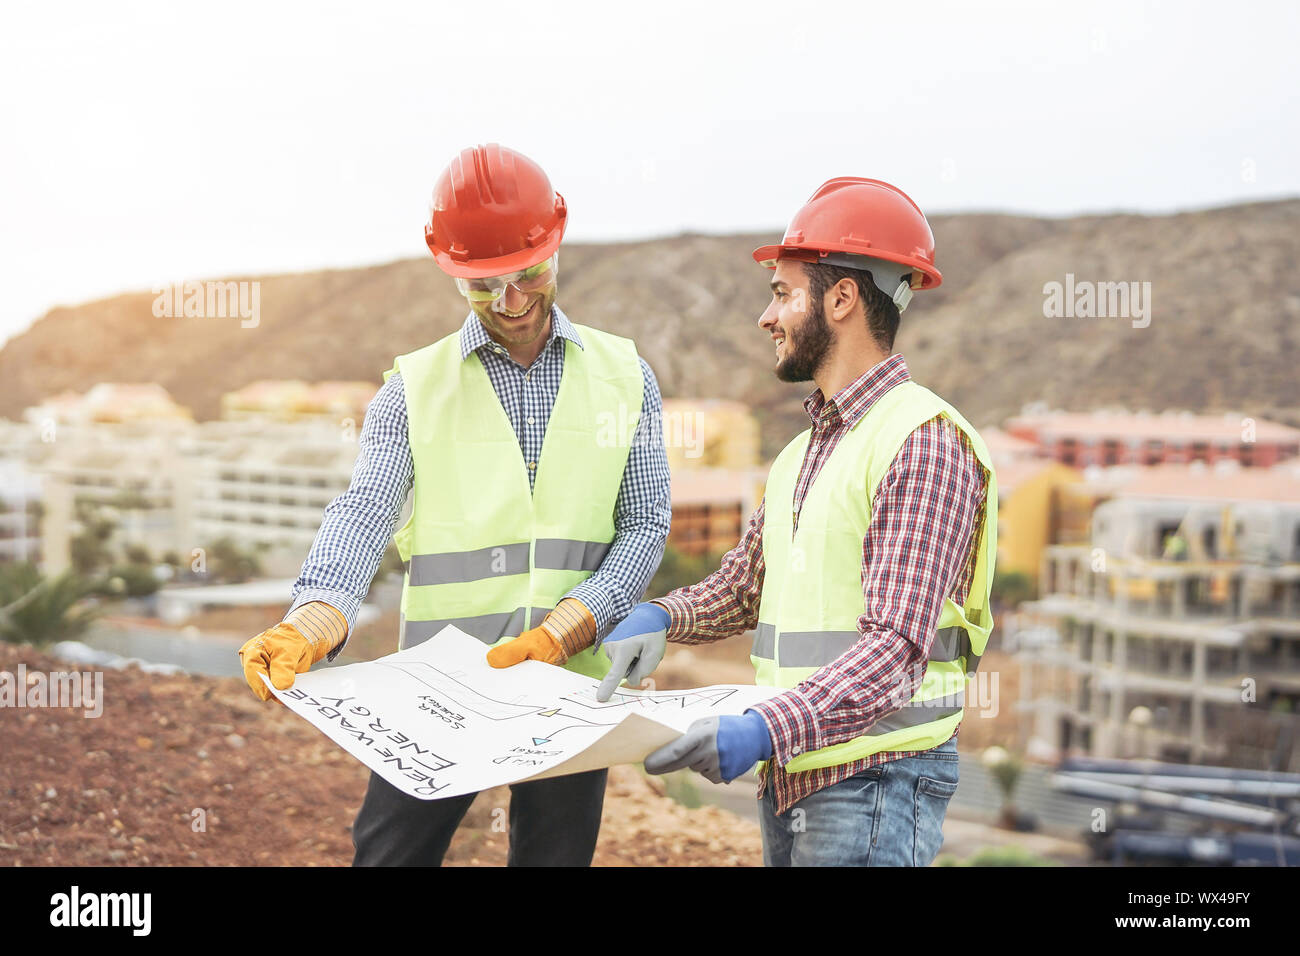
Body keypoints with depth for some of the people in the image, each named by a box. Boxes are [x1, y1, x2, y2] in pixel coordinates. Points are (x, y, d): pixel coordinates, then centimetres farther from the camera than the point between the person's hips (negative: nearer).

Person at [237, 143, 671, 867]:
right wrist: (313, 623, -29)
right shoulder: (415, 387, 5)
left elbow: (645, 528, 2)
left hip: (573, 684, 1)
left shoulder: (624, 376, 8)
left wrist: (559, 633, -14)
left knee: (555, 856, 9)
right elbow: (364, 513, -9)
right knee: (387, 853, -3)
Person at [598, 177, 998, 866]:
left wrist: (766, 729, -35)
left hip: (876, 780, -8)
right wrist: (658, 616, -1)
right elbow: (740, 588, 20)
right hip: (789, 777, 9)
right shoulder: (803, 452, 16)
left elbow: (896, 645, -23)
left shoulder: (924, 442, -14)